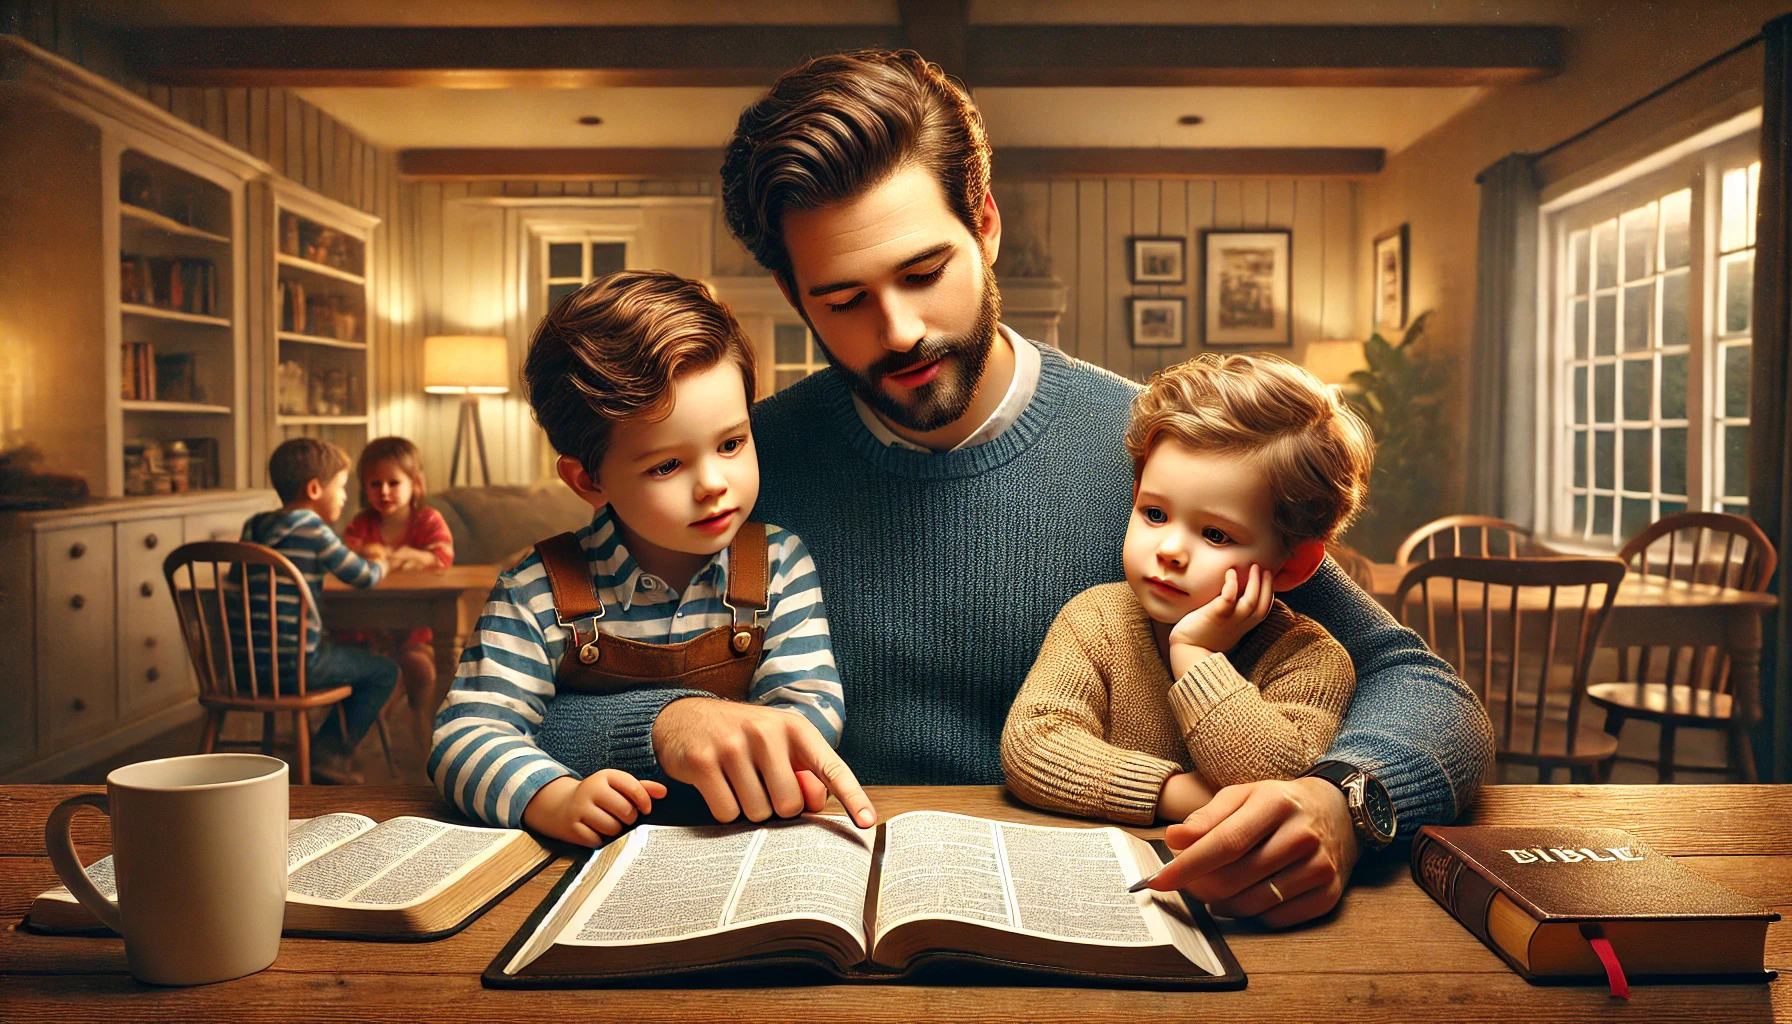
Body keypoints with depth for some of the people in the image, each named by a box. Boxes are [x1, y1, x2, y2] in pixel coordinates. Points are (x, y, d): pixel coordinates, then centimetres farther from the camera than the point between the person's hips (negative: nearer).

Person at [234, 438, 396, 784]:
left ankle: (327, 745, 30)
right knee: (385, 672, 8)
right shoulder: (313, 529, -10)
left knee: (355, 659, 31)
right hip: (292, 662, -8)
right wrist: (381, 564, 21)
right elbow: (365, 576, -3)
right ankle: (330, 752, 6)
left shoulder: (253, 527, 11)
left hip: (242, 664, 8)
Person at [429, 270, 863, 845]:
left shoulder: (781, 565, -2)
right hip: (592, 855, -1)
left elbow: (814, 710, -6)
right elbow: (465, 737, -9)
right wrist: (553, 798, -29)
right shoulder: (537, 596, -6)